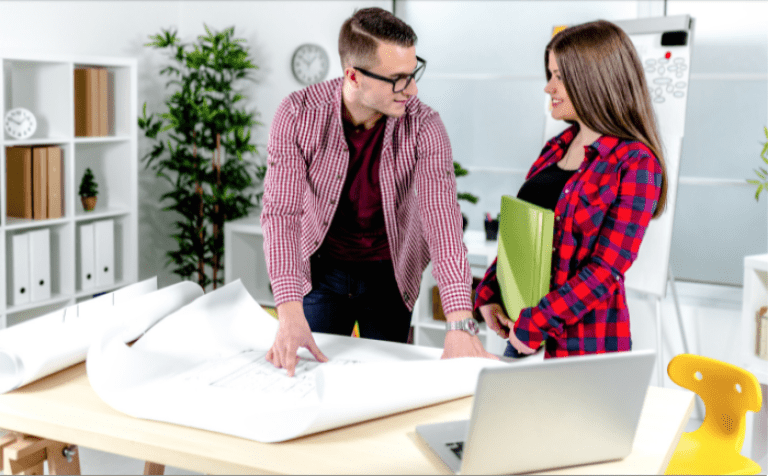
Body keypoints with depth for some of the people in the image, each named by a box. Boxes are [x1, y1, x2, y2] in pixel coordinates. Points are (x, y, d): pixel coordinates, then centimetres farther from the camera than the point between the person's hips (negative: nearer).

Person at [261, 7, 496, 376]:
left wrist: (460, 325, -41)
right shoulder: (297, 115, -21)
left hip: (390, 275, 1)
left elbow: (442, 218, -30)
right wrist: (290, 314, -36)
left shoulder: (423, 127, -21)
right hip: (320, 271, 0)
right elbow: (281, 212, -25)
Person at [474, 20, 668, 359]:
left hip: (583, 341, -7)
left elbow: (606, 270, -17)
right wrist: (488, 295, 3)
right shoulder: (557, 148, 9)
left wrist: (535, 325, -17)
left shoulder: (636, 163, -13)